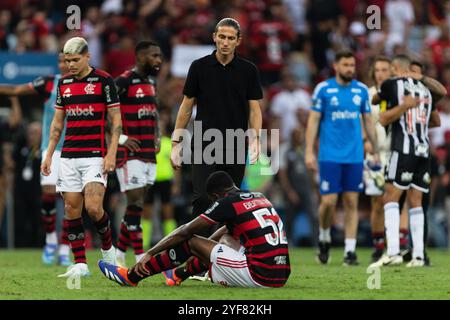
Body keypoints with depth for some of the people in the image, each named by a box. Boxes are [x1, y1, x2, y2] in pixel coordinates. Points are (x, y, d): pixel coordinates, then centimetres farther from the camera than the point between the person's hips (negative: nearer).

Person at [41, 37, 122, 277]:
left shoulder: (103, 80, -4)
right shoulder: (63, 83, 12)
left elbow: (116, 120, -3)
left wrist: (111, 154, -11)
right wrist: (48, 154, 12)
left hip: (95, 155, -5)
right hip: (69, 156, 5)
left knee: (93, 207, -15)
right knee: (71, 209, 0)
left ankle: (108, 248, 11)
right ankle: (80, 264, 4)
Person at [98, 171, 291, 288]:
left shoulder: (227, 203, -5)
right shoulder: (260, 198, 19)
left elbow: (185, 232, 2)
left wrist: (149, 253, 10)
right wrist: (201, 253, 44)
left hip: (259, 277, -8)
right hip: (281, 277, 8)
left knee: (189, 242, 5)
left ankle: (132, 277, 15)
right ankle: (181, 274, 46)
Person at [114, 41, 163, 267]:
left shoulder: (151, 82, 15)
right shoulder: (124, 82, -12)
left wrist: (157, 136, 18)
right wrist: (121, 138, -17)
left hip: (148, 154, 8)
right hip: (129, 153, -8)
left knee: (137, 204, 8)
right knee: (135, 202, -10)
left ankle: (118, 254, 16)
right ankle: (140, 257, -9)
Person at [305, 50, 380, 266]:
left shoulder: (361, 90, 8)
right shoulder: (323, 89, -1)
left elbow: (368, 121, 15)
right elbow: (313, 120, -1)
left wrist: (375, 151, 12)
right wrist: (309, 151, -7)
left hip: (354, 156, 3)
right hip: (330, 156, -3)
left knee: (352, 202, 0)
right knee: (328, 201, -7)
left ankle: (350, 251, 1)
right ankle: (324, 238, 20)